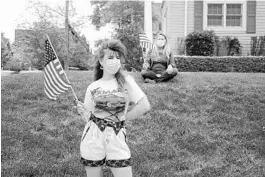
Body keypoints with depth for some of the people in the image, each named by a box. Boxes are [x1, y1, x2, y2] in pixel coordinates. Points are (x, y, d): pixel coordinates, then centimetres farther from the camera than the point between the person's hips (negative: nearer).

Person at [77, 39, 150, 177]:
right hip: (92, 137, 1)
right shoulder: (93, 87, 3)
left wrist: (122, 117, -1)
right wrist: (82, 112, -12)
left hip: (117, 137, -1)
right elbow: (90, 117, 7)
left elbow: (145, 106, -8)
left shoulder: (126, 81, -2)